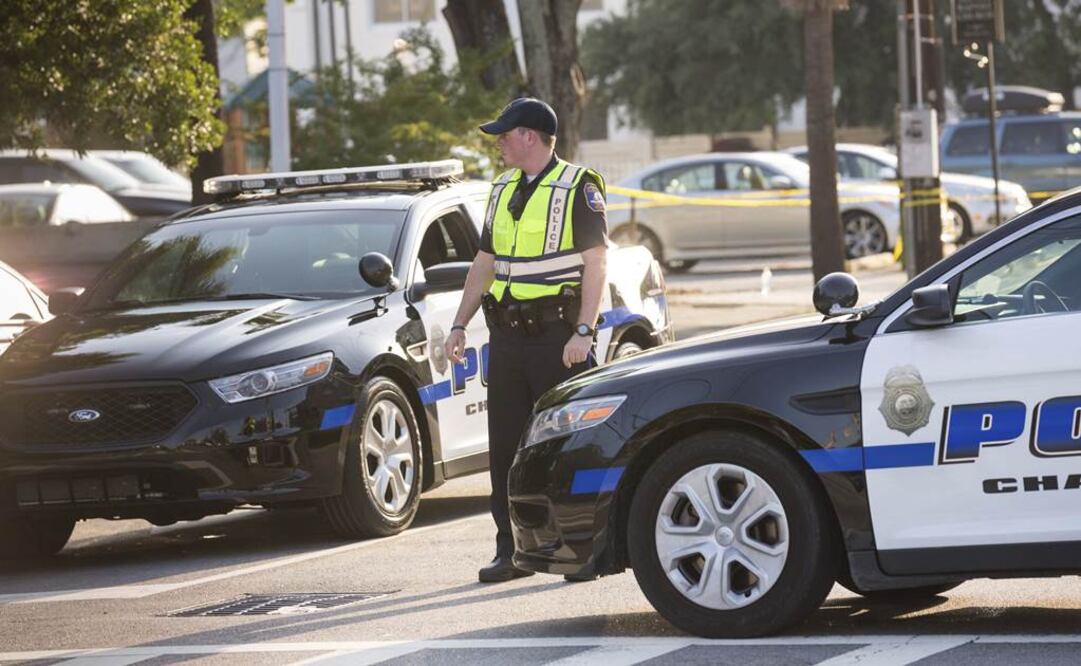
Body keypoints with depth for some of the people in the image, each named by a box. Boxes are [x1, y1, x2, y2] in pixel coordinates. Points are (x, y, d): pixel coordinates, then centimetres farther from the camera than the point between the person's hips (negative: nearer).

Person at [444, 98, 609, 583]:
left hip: (558, 336, -7)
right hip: (507, 336, 7)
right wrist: (459, 324, 15)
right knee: (506, 447, 5)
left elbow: (596, 262, -10)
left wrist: (583, 331, -18)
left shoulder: (577, 188, -5)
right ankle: (512, 551, 9)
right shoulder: (503, 191, 16)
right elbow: (484, 263, 22)